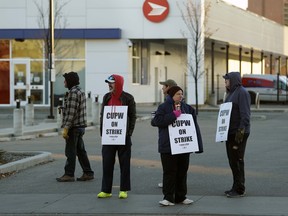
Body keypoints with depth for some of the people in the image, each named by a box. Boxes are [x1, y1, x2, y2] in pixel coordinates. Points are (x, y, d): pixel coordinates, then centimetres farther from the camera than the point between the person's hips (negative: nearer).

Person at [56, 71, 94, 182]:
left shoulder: (73, 93, -16)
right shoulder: (80, 91, 16)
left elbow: (71, 112, -21)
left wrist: (66, 128, -21)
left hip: (73, 127, -10)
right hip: (80, 126, 10)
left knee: (70, 151, -4)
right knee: (80, 151, 12)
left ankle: (69, 174, 1)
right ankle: (88, 173, 13)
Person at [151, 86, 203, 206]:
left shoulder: (187, 108, 11)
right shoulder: (163, 108, -1)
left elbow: (194, 126, 10)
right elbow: (157, 121, -16)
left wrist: (198, 144, 3)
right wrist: (173, 115, -18)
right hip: (168, 146, -4)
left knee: (182, 171, 9)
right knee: (169, 172, -3)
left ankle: (181, 197, 17)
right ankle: (168, 198, 0)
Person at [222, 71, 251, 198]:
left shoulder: (242, 93, -12)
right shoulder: (231, 93, 18)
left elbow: (245, 114, -19)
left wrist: (241, 131, -24)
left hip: (239, 134, -10)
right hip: (230, 133, 10)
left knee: (237, 161, -6)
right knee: (232, 160, 13)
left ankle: (239, 190, -1)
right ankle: (236, 187, 20)